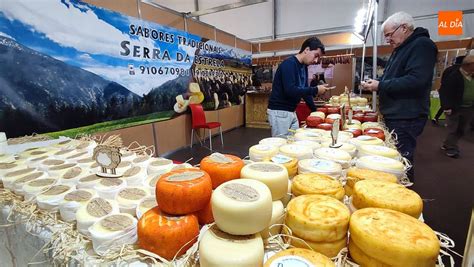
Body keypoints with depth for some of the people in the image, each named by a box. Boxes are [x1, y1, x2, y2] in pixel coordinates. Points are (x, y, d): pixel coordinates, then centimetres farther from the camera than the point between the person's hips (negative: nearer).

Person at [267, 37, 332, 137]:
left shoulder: (304, 67, 12)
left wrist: (315, 110, 11)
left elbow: (304, 90, 16)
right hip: (279, 111, -9)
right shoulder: (289, 64, -16)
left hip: (291, 112, 9)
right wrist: (315, 90, -20)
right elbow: (290, 90, -26)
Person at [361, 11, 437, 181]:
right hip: (394, 116, 10)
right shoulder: (401, 49, 19)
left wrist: (380, 85, -19)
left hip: (406, 118, -10)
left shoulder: (422, 45, -11)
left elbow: (416, 81, -25)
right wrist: (377, 83, 8)